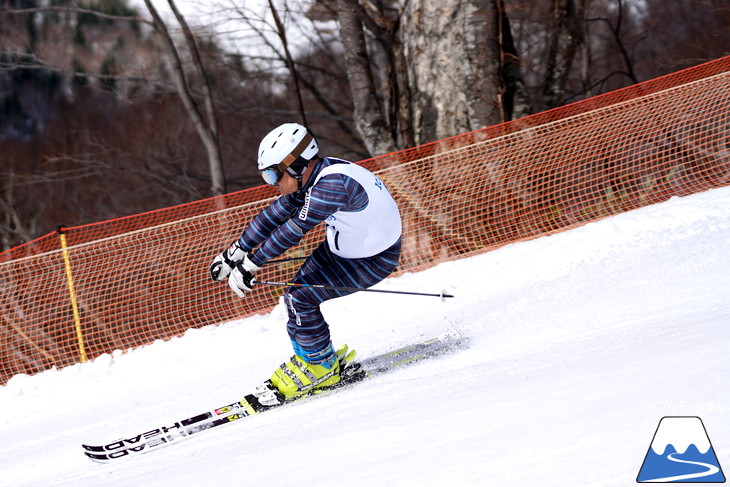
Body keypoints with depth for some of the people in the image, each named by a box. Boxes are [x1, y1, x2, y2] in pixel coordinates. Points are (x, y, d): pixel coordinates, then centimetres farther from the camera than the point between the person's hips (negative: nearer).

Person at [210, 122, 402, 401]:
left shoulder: (333, 184, -34)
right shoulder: (309, 176, -6)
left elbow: (294, 230, -35)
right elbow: (274, 215, 3)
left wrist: (250, 265, -32)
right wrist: (234, 253, 3)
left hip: (374, 259, -9)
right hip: (340, 246, 9)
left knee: (300, 299, -14)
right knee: (294, 297, 4)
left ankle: (320, 366, 4)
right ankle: (317, 357, 21)